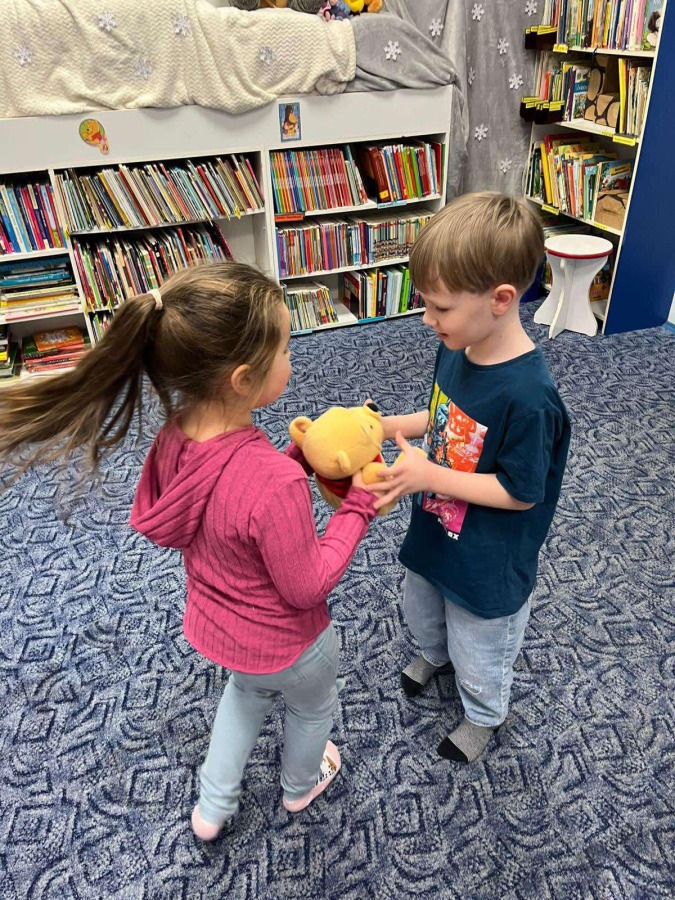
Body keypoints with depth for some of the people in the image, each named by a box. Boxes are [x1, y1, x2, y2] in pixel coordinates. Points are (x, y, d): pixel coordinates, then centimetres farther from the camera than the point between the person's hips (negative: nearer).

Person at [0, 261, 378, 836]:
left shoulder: (176, 437, -20)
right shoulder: (276, 486, -42)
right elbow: (307, 587, -26)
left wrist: (295, 458, -9)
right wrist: (360, 506, -19)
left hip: (217, 623, 6)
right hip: (285, 642, -5)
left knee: (250, 687, 38)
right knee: (313, 704, 30)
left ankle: (213, 805, 55)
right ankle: (301, 787, 61)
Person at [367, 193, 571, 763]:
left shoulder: (527, 396, -36)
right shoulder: (458, 348, -11)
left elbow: (520, 492, -26)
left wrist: (429, 475, -30)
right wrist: (392, 426, -9)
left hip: (487, 562, -7)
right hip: (435, 534, 7)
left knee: (478, 652, 21)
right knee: (421, 612, 33)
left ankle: (485, 716, 53)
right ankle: (436, 655, 67)